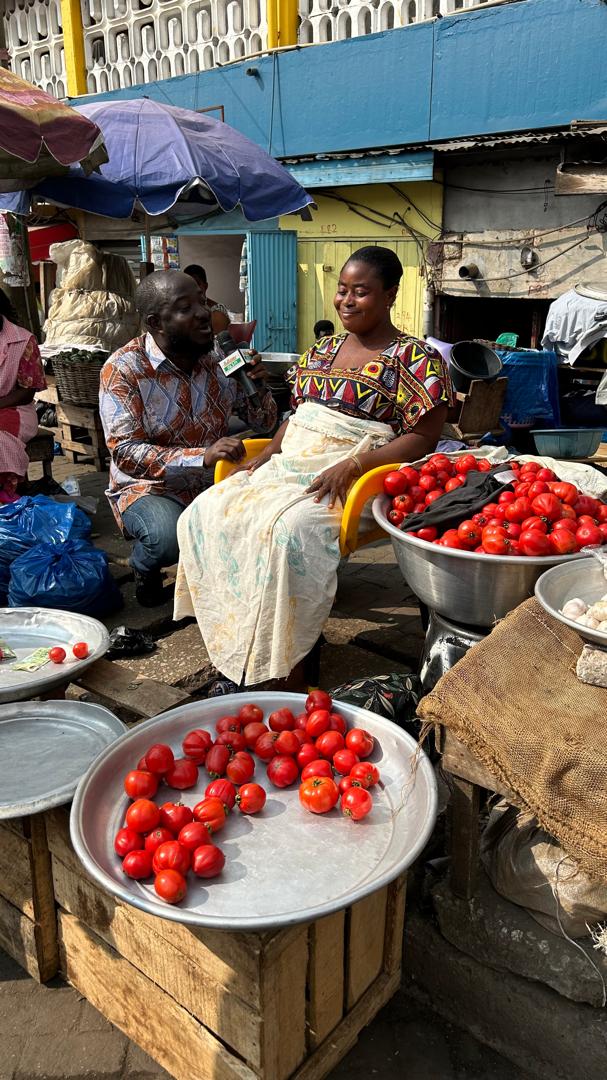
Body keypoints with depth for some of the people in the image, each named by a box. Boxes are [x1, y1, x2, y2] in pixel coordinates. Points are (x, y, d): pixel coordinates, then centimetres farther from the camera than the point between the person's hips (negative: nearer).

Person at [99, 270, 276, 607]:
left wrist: (258, 386, -15)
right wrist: (202, 456, -37)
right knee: (170, 537, -36)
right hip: (151, 487, -4)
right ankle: (145, 567, 3)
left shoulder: (218, 360, 0)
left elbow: (264, 423, 8)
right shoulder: (123, 369, -14)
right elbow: (125, 454, -24)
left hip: (213, 482, 5)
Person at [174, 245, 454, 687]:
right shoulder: (322, 350, 20)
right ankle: (237, 650, -5)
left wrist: (352, 465, -20)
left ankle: (289, 675, -21)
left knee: (284, 530, -35)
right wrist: (267, 454, 5)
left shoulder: (415, 359, -1)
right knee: (205, 514, -13)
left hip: (352, 479, -7)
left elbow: (422, 438, -9)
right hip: (290, 466, 7)